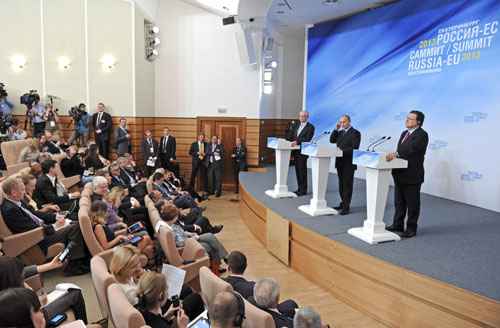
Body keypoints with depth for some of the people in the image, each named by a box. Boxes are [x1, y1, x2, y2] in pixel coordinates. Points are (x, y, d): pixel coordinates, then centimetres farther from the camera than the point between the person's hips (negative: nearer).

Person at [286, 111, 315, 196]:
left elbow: (307, 139, -16)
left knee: (302, 170, -2)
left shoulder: (310, 127, -5)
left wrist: (297, 142, -26)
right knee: (297, 170, 11)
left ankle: (303, 190, 6)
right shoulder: (296, 125, 15)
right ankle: (299, 188, 20)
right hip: (295, 150, 6)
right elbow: (290, 136, 15)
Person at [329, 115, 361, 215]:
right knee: (341, 184, 14)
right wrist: (336, 129, 0)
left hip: (349, 163, -7)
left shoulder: (355, 133, -7)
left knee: (347, 184, -4)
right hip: (340, 162, 7)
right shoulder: (340, 132, 15)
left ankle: (346, 206, -1)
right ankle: (343, 203, 25)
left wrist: (343, 151, -23)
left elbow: (355, 148, -15)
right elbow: (332, 140, 7)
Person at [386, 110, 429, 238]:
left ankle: (411, 228, 15)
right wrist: (392, 155, -2)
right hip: (400, 174, 8)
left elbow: (411, 149, -28)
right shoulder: (404, 133, 16)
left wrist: (395, 154, -38)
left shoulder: (421, 134, -12)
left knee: (412, 203, 4)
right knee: (399, 202, 16)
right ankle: (397, 225, 28)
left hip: (412, 175, -8)